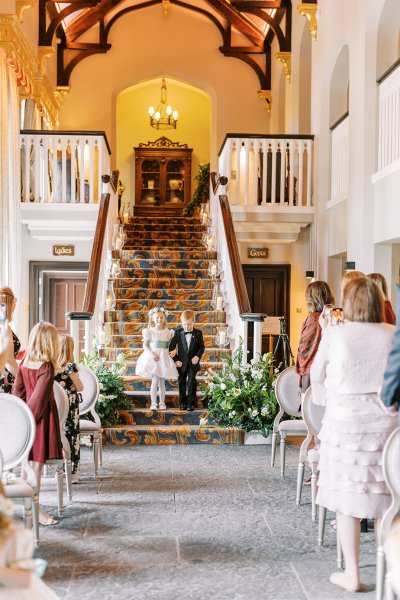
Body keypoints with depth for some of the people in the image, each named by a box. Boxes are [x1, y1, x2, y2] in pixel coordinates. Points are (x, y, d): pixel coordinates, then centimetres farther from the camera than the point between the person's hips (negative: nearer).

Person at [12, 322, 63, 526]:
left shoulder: (25, 362, 3)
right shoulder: (47, 367, -18)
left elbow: (17, 391, 6)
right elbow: (39, 398, -20)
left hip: (27, 416, 7)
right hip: (42, 418, -7)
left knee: (27, 460, 16)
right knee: (37, 462, -3)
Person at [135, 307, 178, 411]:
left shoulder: (168, 332, 8)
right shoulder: (149, 331, 1)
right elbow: (145, 345, -1)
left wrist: (173, 351, -9)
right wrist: (151, 354, -16)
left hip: (164, 358, 2)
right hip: (152, 357, -2)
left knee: (162, 381, 6)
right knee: (155, 380, -10)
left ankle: (162, 403, 15)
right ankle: (153, 403, -3)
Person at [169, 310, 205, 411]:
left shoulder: (198, 333, -4)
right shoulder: (178, 332, -5)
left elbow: (201, 347, 4)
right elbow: (172, 347, -1)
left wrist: (197, 356, -12)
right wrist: (175, 360, -7)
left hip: (193, 362, -1)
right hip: (181, 363, 1)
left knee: (191, 383, -3)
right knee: (181, 383, 9)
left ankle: (191, 403, 4)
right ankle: (182, 403, 19)